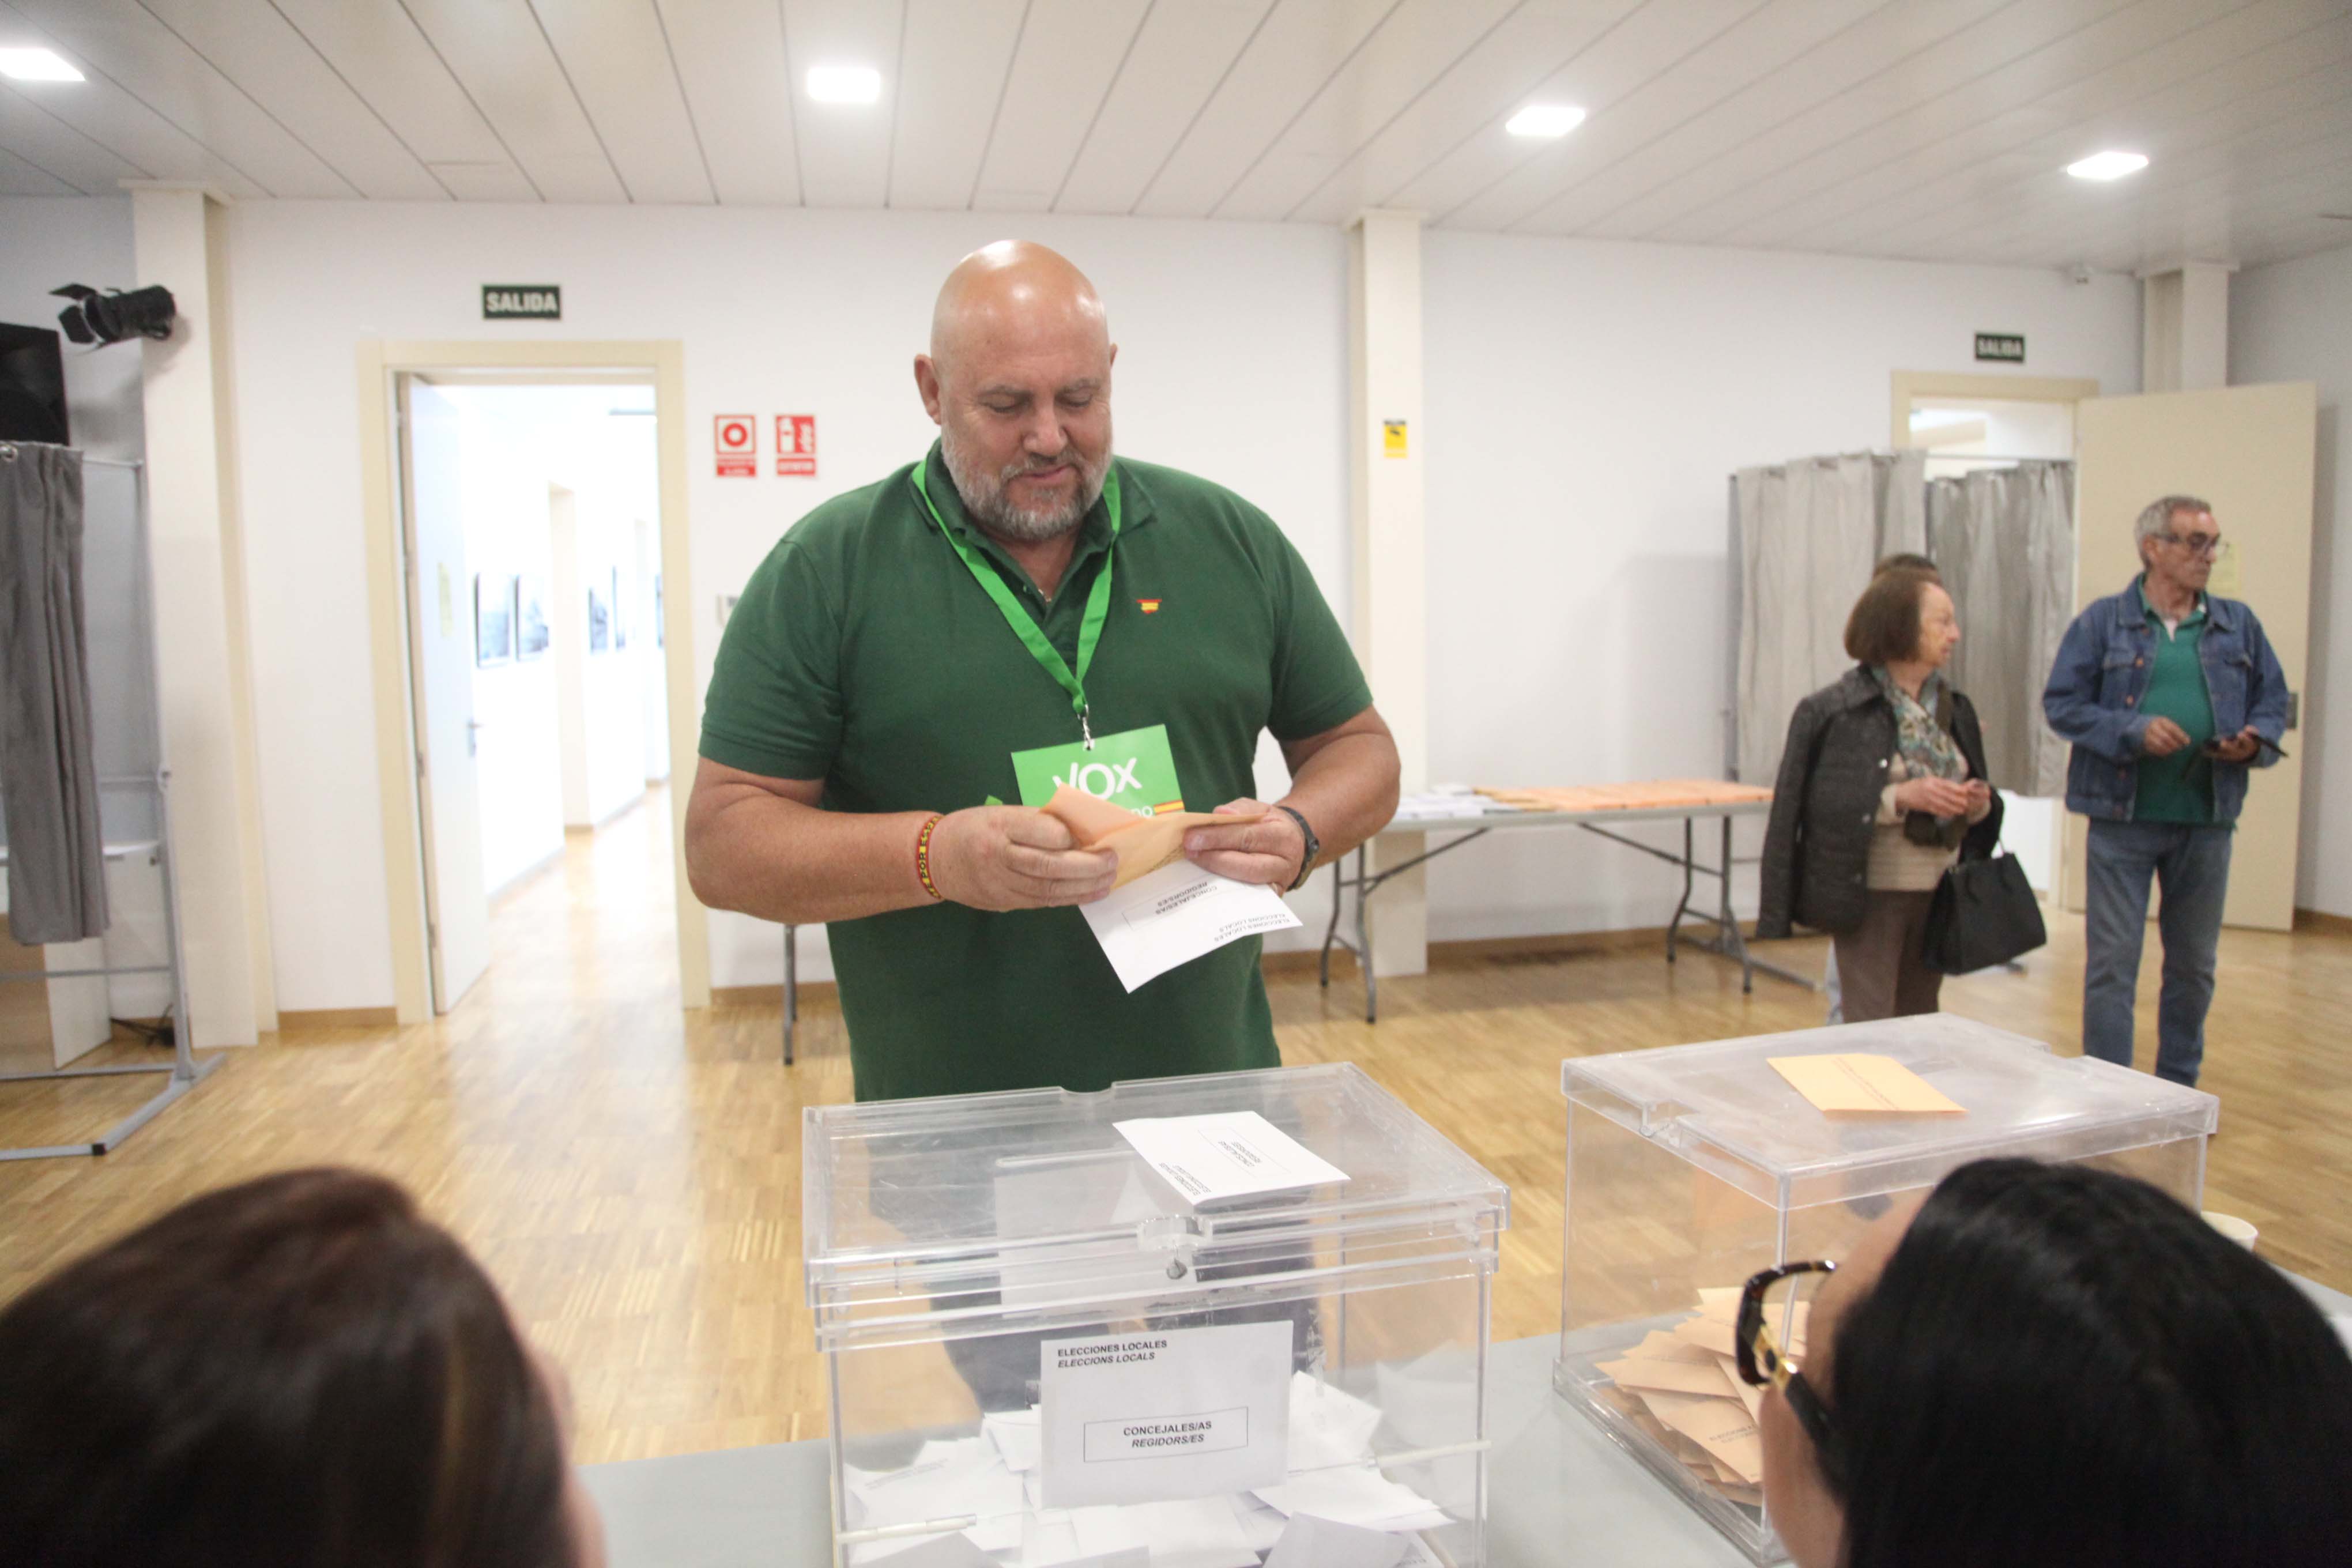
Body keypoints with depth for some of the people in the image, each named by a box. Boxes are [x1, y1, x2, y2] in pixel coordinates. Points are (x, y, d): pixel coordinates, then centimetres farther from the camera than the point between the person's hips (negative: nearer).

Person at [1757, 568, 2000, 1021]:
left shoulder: (1954, 709, 9)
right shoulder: (1836, 710, -10)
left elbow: (1975, 794, 18)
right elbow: (1827, 805, -16)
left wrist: (1978, 805, -4)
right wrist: (1901, 797, -25)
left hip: (1939, 895, 6)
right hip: (1870, 897, -6)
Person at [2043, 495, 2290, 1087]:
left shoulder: (2238, 625, 10)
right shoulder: (2103, 622, -1)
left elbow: (2274, 701, 14)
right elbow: (2062, 703, -5)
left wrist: (2256, 741, -7)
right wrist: (2134, 731, -18)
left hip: (2207, 819, 4)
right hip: (2122, 816, -4)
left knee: (2194, 966, 14)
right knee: (2111, 966, -1)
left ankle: (2179, 1093, 30)